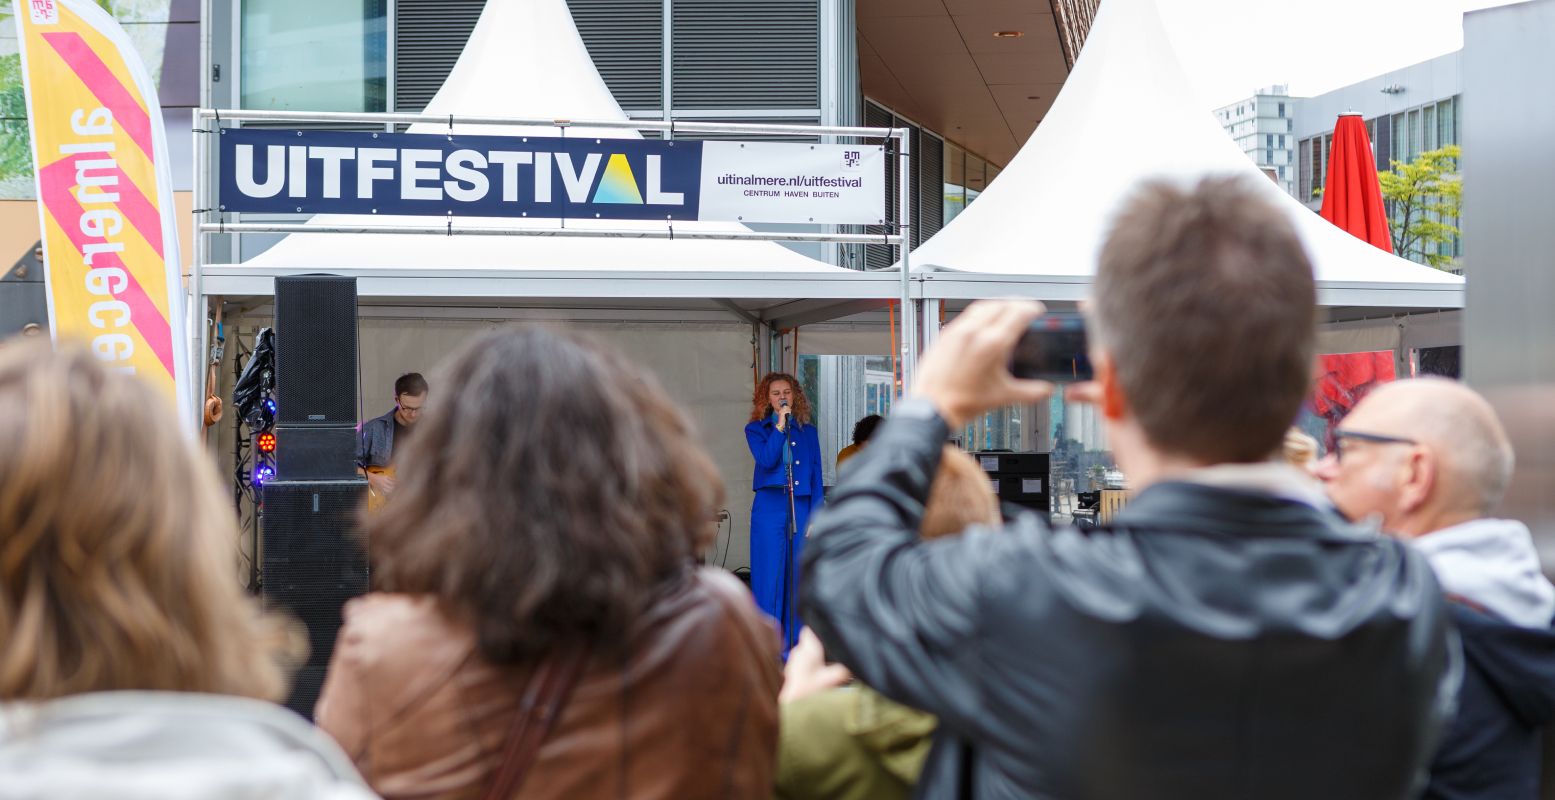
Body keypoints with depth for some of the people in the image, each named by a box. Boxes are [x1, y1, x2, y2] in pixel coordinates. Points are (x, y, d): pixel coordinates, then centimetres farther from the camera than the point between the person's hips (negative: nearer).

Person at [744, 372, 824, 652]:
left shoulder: (808, 432, 13)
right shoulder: (756, 429, 6)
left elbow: (817, 476, 11)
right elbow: (766, 460, -13)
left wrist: (816, 516, 4)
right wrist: (780, 425, -11)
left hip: (801, 509, 3)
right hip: (769, 508, -3)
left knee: (798, 577, 4)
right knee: (770, 575, -3)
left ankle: (794, 644, 11)